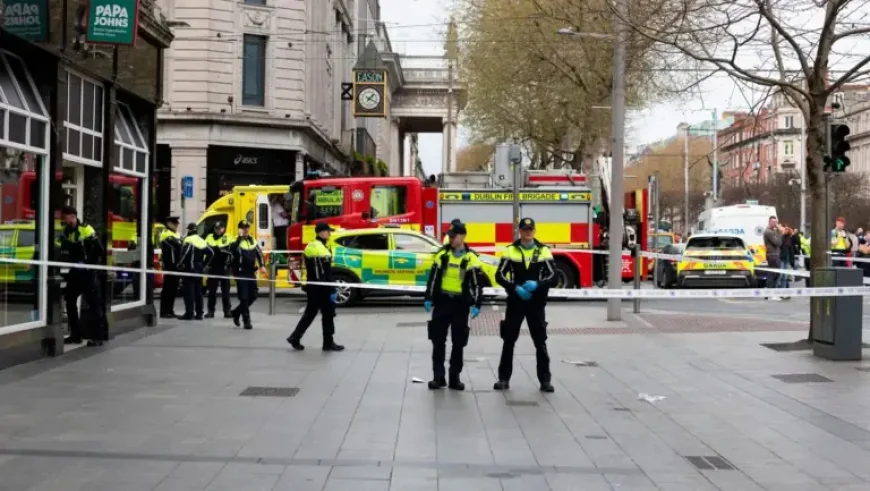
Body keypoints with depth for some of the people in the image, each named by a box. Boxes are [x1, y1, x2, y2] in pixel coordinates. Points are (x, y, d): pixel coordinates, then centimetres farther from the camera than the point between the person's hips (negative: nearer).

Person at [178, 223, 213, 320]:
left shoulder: (188, 240, -9)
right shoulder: (201, 241, 15)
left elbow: (185, 253, -23)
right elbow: (211, 253, 13)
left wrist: (180, 264, -12)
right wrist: (204, 264, 16)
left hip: (189, 268, -8)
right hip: (199, 269, 8)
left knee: (188, 291, -7)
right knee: (198, 291, 12)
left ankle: (189, 313, -11)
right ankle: (199, 313, 13)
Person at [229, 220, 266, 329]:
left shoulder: (252, 241, 14)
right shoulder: (236, 241, -7)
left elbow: (259, 253, 16)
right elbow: (233, 250, -28)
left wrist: (262, 265, 2)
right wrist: (240, 237, -27)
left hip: (251, 272, 6)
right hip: (240, 273, -6)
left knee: (253, 296, 9)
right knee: (244, 297, -6)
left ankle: (236, 312, 27)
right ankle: (246, 321, -1)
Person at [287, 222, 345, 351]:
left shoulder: (310, 246, 11)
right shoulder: (322, 249, -19)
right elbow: (327, 274, -21)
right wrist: (332, 291, -19)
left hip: (312, 287, 9)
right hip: (321, 288, -9)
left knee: (310, 313, 14)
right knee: (328, 314, 2)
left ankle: (295, 338, 11)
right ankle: (328, 343, 10)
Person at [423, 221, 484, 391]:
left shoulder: (471, 258, -2)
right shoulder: (442, 254, 5)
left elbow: (477, 284, -1)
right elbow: (432, 278, 8)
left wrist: (476, 305, -8)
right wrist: (428, 298, 1)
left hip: (461, 304, -1)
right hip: (442, 302, 2)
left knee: (458, 343, 5)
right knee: (438, 341, 2)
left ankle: (454, 377, 14)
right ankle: (438, 377, 8)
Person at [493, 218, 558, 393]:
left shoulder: (544, 251, 2)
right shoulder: (510, 251, 1)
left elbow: (552, 277, -2)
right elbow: (500, 276, -3)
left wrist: (537, 284, -20)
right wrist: (515, 288, -17)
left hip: (536, 303, 0)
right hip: (515, 302, 0)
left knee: (540, 342, 3)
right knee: (509, 340, 6)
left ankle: (545, 380, 10)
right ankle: (504, 378, 14)